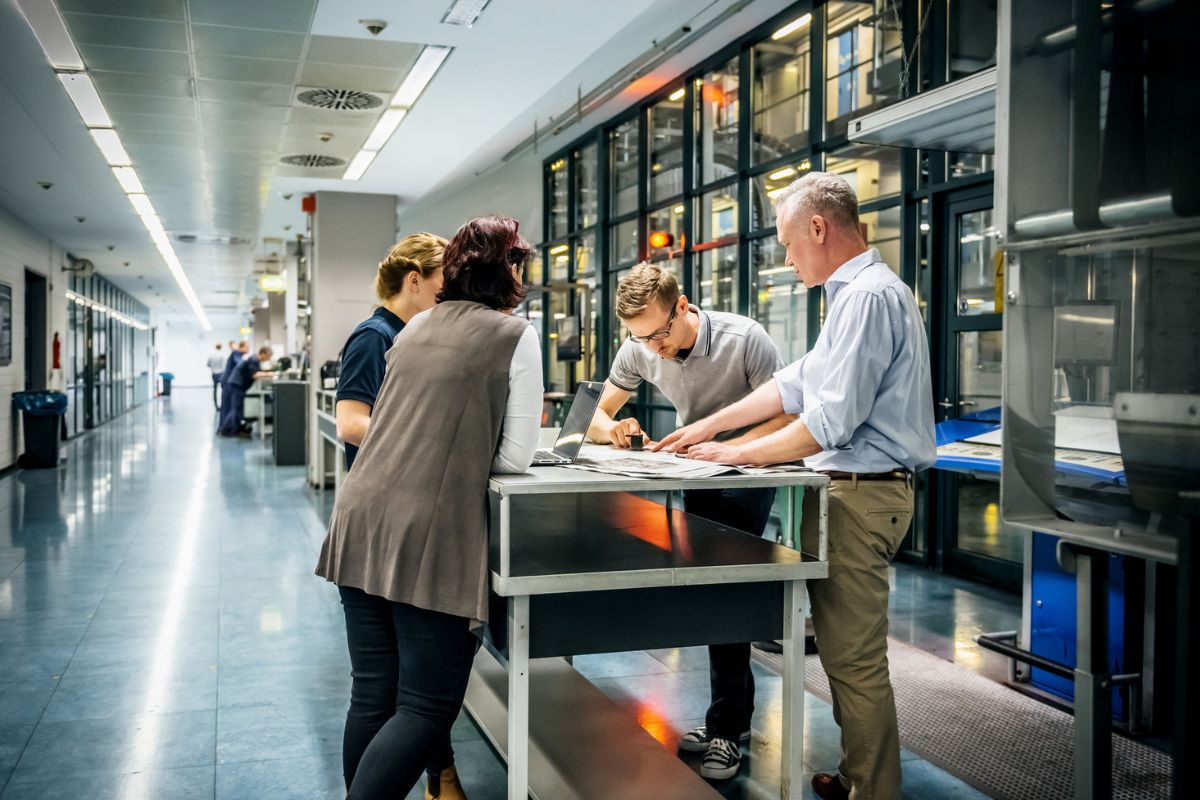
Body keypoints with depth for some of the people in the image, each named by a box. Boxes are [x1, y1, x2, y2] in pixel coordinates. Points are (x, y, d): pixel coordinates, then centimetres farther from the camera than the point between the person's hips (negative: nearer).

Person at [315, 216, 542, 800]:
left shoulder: (416, 327, 17)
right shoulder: (515, 336, -1)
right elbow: (516, 457, -2)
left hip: (361, 518, 7)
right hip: (429, 533, -7)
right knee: (428, 708, 1)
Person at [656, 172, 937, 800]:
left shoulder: (869, 296, -17)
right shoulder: (857, 293, 17)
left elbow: (829, 422, -22)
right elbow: (795, 384, 20)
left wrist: (736, 454, -13)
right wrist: (711, 425, 18)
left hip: (860, 494, -11)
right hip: (852, 490, 11)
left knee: (853, 658, -2)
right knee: (847, 649, 18)